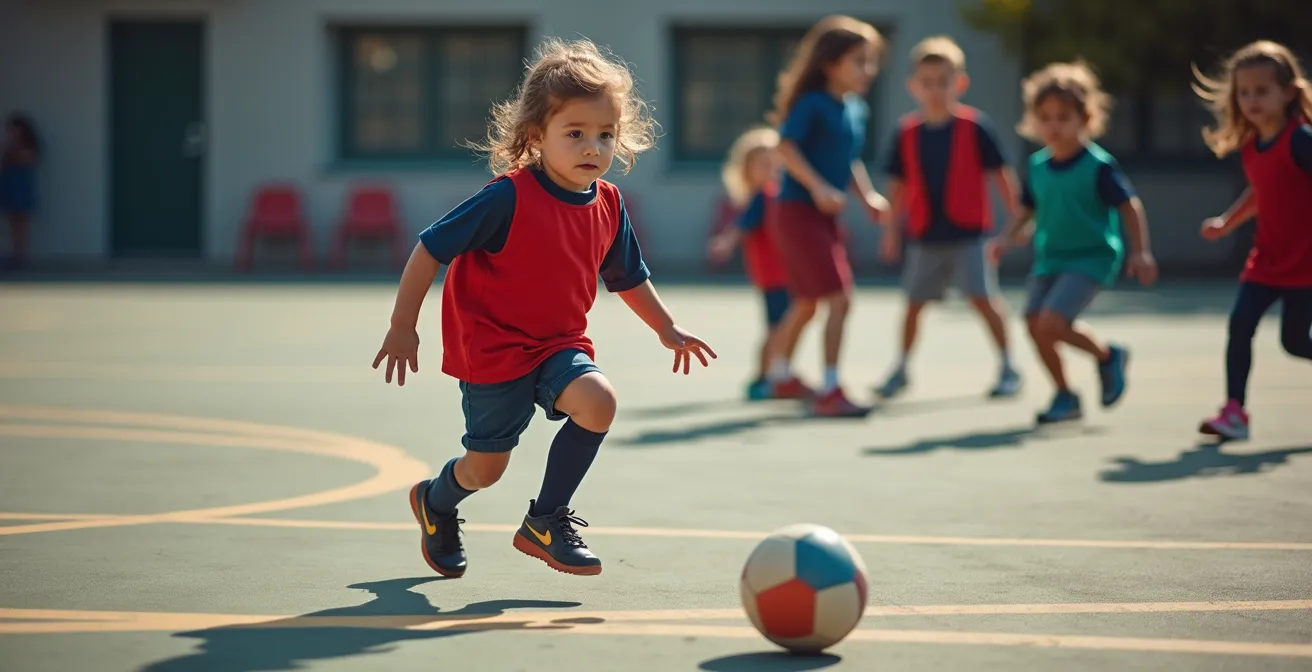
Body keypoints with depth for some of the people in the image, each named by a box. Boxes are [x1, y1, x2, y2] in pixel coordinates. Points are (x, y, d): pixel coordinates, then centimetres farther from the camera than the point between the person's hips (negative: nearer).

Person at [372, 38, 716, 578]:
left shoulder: (608, 206, -2)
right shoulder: (508, 198, -21)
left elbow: (628, 278, 17)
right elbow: (430, 250, -16)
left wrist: (667, 330, 16)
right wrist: (403, 326, -14)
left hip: (560, 343, 5)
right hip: (491, 346, -5)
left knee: (597, 402, -24)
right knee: (485, 468, 3)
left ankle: (546, 521, -4)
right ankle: (434, 503, 42)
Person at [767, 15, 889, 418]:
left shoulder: (857, 111, 12)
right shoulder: (813, 103, -13)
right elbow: (786, 147, -22)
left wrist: (869, 196, 9)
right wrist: (818, 188, -29)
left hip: (824, 217, 9)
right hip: (797, 212, -9)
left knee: (807, 304, 19)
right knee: (840, 298, -14)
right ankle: (829, 392, -12)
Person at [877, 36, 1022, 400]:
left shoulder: (975, 126, -8)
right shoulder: (906, 133, 0)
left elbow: (1000, 174, -3)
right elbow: (899, 186, 9)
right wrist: (892, 230, 10)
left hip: (968, 233, -3)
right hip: (924, 236, 3)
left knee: (983, 298, -7)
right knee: (914, 301, 10)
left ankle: (1008, 366, 3)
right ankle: (901, 367, 25)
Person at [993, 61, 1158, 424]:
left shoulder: (1098, 166, -15)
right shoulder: (1037, 165, 2)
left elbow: (1129, 207, -12)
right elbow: (1028, 209, 14)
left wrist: (1139, 252, -17)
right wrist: (1009, 236, -3)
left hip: (1091, 258, -7)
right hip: (1049, 258, 7)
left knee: (1051, 323, -20)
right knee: (1035, 323, 1)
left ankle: (1108, 356, 6)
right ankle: (1065, 397, 19)